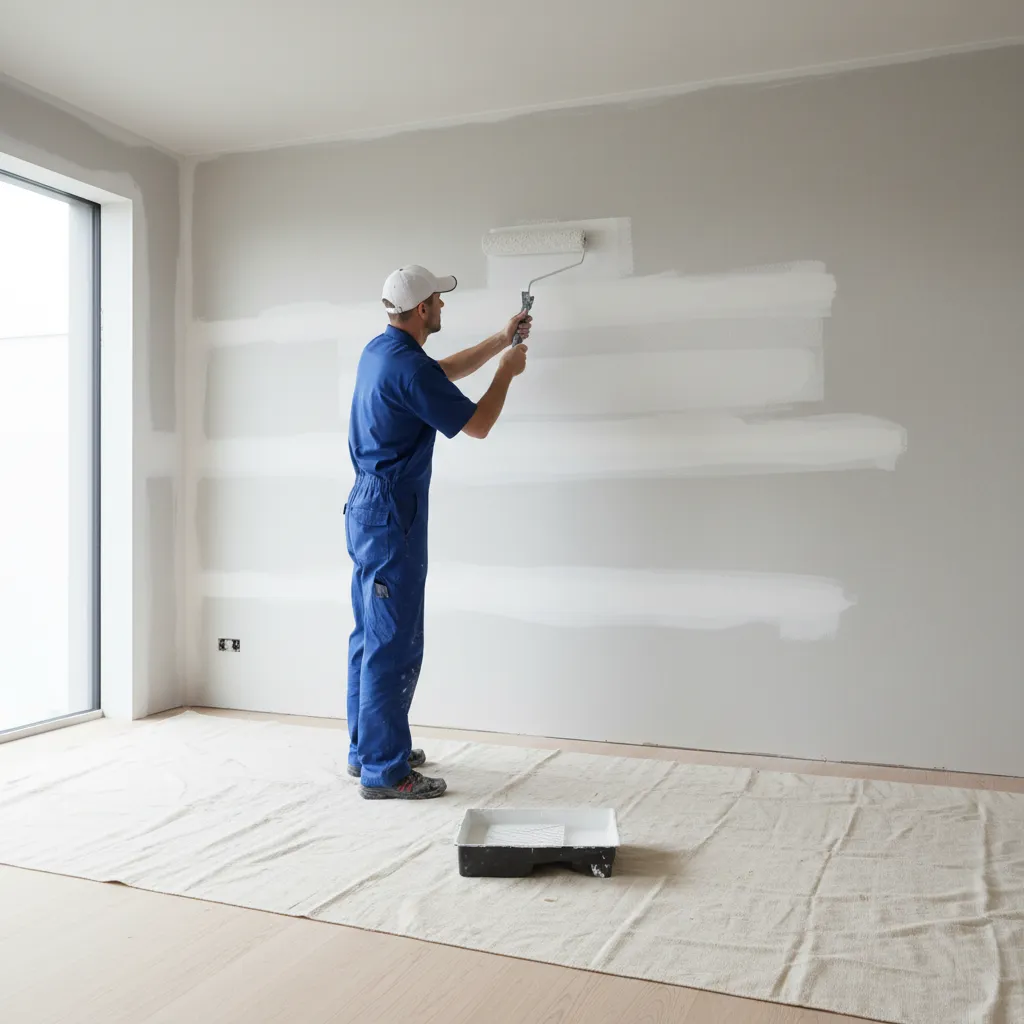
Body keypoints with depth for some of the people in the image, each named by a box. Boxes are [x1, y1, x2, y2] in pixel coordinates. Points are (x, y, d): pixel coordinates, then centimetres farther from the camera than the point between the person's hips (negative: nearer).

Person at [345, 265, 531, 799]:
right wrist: (506, 373, 5)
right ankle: (384, 771, 1)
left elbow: (445, 372, 28)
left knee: (371, 636, 16)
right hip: (393, 515, -11)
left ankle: (366, 748, 27)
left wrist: (500, 340, 29)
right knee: (394, 644, -6)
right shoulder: (410, 368, -19)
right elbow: (477, 424, -10)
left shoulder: (378, 351, 12)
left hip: (366, 508, 11)